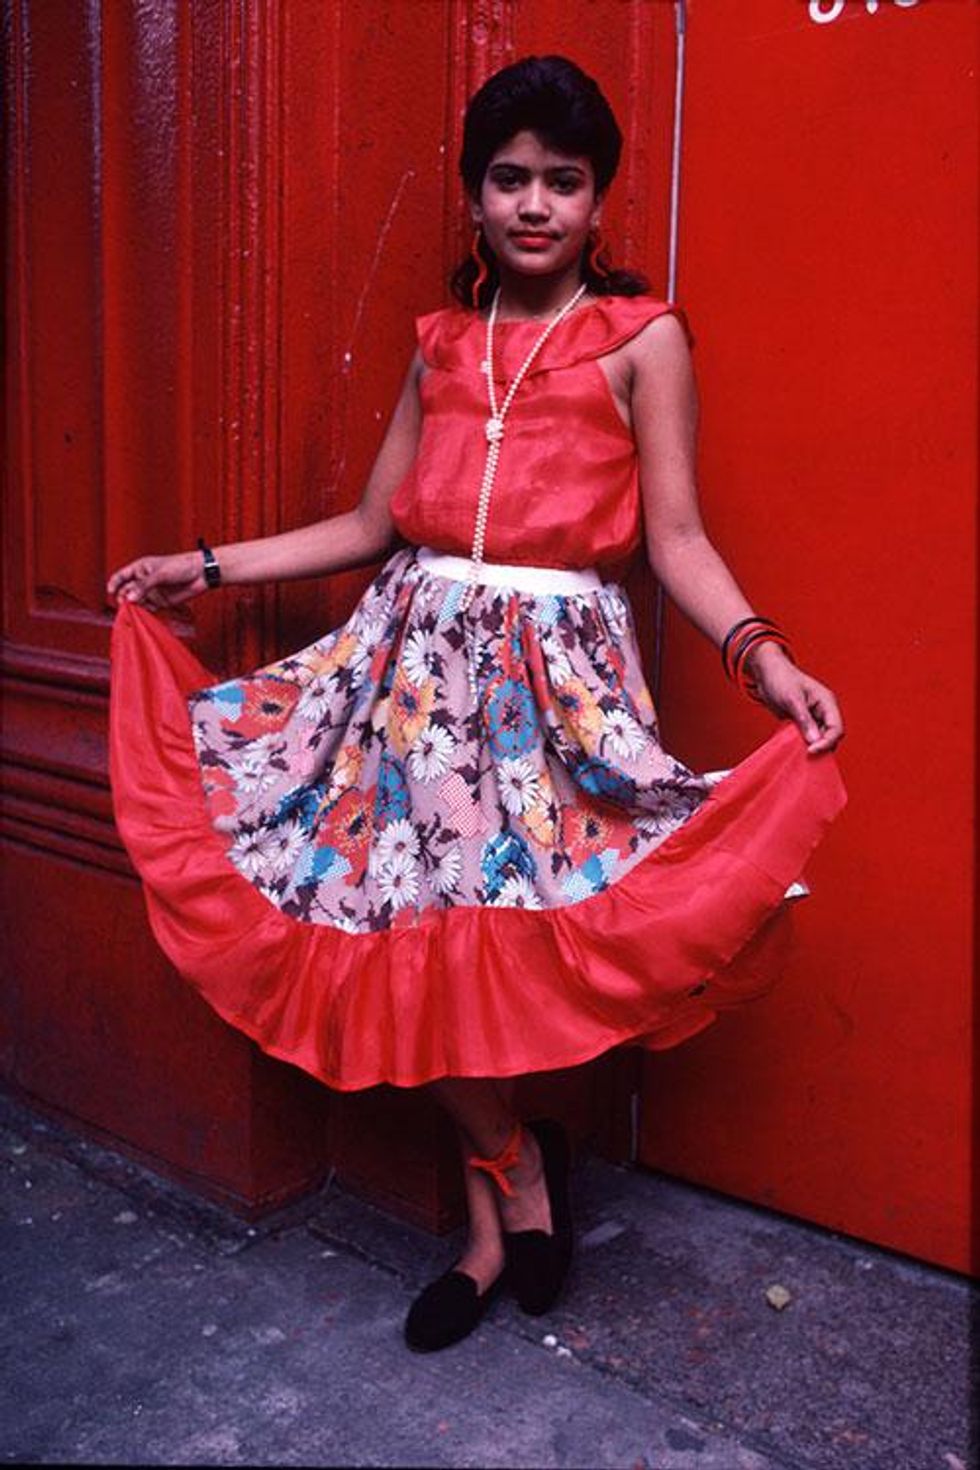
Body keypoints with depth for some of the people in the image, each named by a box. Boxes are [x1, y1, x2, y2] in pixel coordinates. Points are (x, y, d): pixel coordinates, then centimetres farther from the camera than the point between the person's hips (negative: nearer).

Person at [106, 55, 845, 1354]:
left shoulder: (643, 339, 2)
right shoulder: (444, 342, 13)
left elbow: (676, 539, -3)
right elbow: (374, 524, 14)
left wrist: (763, 655, -19)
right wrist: (207, 568, 11)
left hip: (557, 670, -4)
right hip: (418, 650, 4)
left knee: (495, 941, -7)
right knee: (408, 933, 0)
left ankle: (494, 1205, 20)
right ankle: (516, 1176, 21)